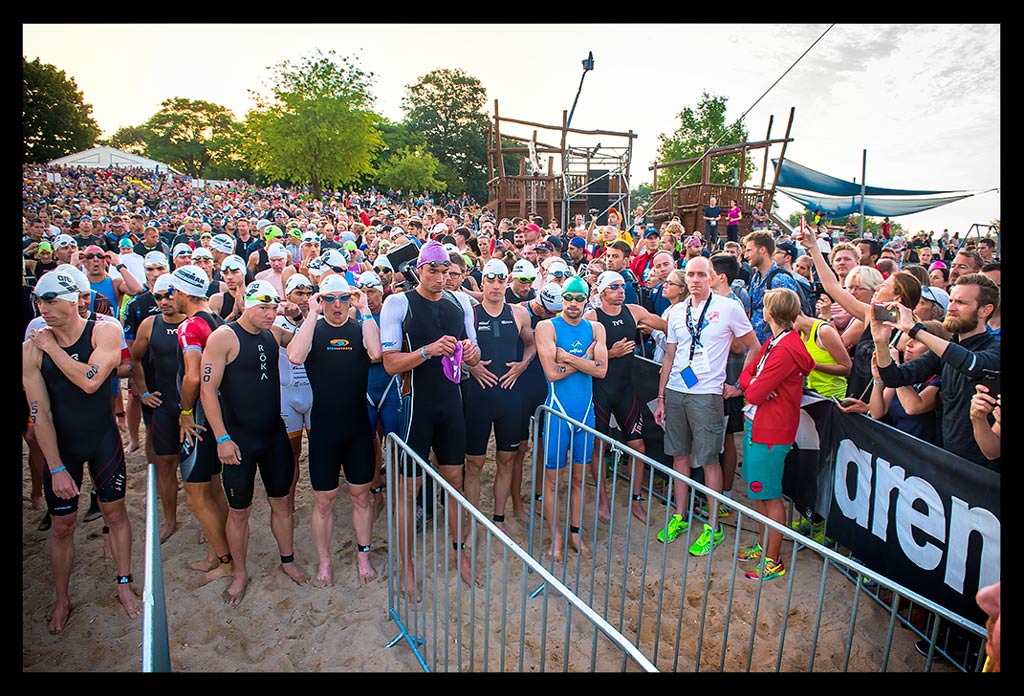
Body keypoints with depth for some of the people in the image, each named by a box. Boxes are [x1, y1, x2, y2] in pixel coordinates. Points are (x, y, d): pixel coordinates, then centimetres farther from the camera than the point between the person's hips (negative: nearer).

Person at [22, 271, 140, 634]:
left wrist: (52, 347, -20)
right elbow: (39, 412, -12)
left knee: (115, 512, 11)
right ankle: (62, 599, 31)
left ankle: (124, 584, 29)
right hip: (60, 444, 1)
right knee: (61, 525, 10)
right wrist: (56, 467, -15)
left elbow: (90, 382, -29)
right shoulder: (32, 348, -10)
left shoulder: (104, 331, -13)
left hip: (104, 439, -1)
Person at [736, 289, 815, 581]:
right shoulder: (774, 342, 9)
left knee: (770, 495, 2)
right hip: (756, 425, 9)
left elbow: (754, 394, -24)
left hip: (770, 432, -9)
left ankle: (773, 561, 16)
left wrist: (753, 388, -2)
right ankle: (764, 546, 33)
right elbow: (747, 374, 10)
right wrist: (755, 386, -11)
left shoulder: (784, 350, -22)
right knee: (759, 492, 18)